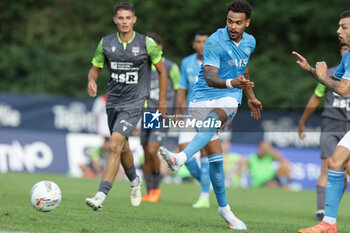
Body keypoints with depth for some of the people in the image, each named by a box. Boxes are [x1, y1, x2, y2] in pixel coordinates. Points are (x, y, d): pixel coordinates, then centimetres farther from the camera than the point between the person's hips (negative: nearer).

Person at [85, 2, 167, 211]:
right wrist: (92, 81, -14)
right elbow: (95, 69, 10)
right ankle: (135, 181, 49)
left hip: (134, 104, -5)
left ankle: (101, 196, -25)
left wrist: (162, 101, 6)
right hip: (113, 102, 5)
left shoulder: (147, 43, -8)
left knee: (115, 145, -20)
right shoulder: (106, 43, 0)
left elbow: (162, 70, 4)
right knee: (123, 148, 19)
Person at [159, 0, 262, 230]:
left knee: (214, 118, -34)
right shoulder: (214, 42, -12)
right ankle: (224, 207, 7)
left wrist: (251, 97, 39)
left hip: (229, 99, 3)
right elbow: (210, 78, -24)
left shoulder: (249, 42, 8)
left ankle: (180, 159, -54)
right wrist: (232, 83, -44)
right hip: (203, 98, -2)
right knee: (215, 156, -8)